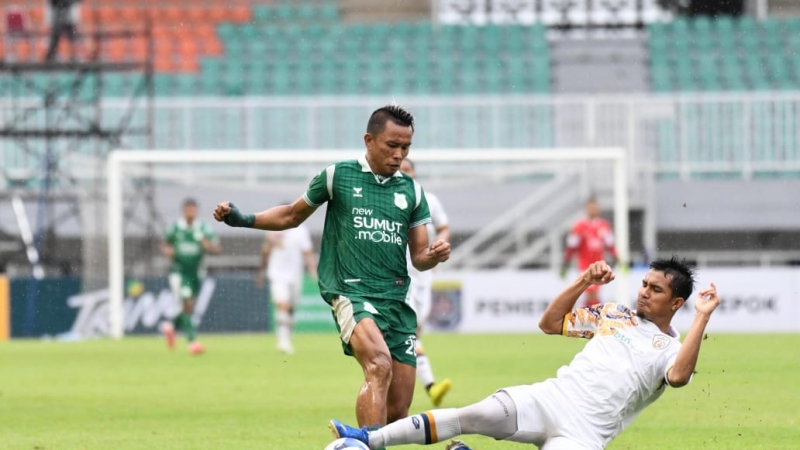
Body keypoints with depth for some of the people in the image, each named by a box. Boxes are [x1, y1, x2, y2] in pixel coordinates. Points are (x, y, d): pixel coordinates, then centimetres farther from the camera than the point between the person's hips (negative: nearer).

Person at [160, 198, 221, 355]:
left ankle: (172, 326, 42)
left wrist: (208, 245, -25)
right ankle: (192, 341, -18)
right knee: (187, 304, -18)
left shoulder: (204, 229, -3)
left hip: (196, 272, 3)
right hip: (179, 271, -3)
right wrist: (167, 251, -12)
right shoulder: (174, 228, -3)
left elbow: (217, 249, -3)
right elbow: (164, 245, 11)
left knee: (189, 307, 13)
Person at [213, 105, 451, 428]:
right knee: (379, 365, -33)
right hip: (351, 293, -5)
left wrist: (434, 256, -7)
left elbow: (418, 256, 16)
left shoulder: (412, 192, 13)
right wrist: (242, 219, 7)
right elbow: (293, 215, 19)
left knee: (398, 409, 0)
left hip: (397, 301, 5)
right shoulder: (337, 176, 5)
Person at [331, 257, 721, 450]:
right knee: (470, 417, -16)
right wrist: (583, 283, 11)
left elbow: (679, 376, -19)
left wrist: (702, 318, -17)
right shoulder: (615, 315, 21)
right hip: (550, 398, 4)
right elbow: (550, 323, 23)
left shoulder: (671, 349, 6)